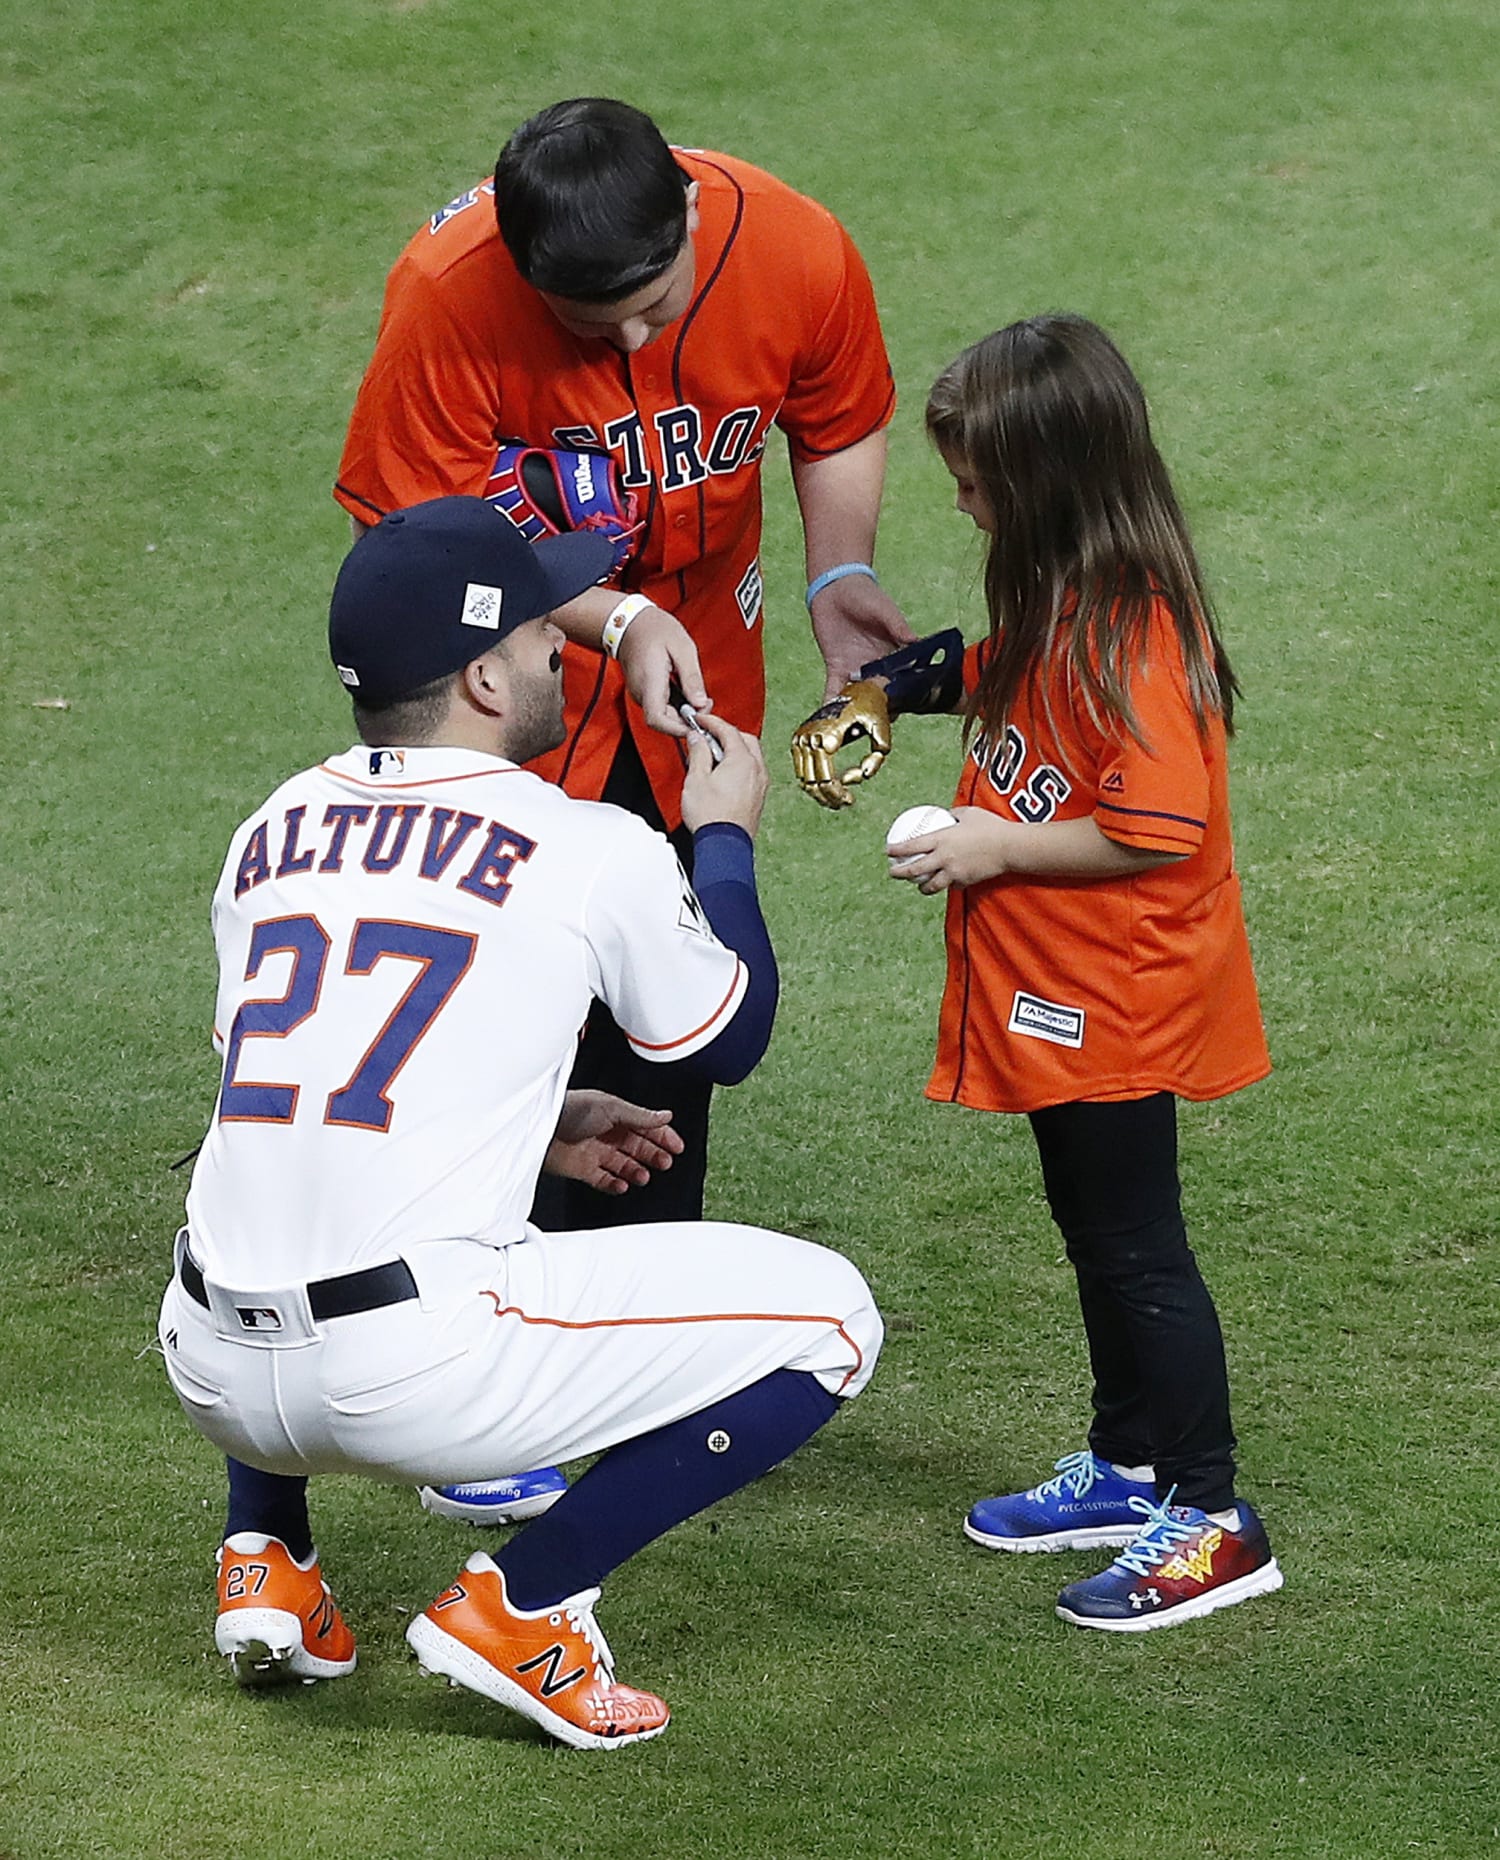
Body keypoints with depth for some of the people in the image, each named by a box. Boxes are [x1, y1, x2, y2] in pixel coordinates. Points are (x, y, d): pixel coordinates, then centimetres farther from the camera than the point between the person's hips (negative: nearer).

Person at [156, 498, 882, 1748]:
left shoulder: (270, 833, 14)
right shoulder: (595, 850, -1)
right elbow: (730, 1039, 16)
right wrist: (724, 837, 31)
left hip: (215, 1378, 6)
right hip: (418, 1381, -6)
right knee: (825, 1315, 6)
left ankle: (267, 1561, 22)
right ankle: (523, 1602, -2)